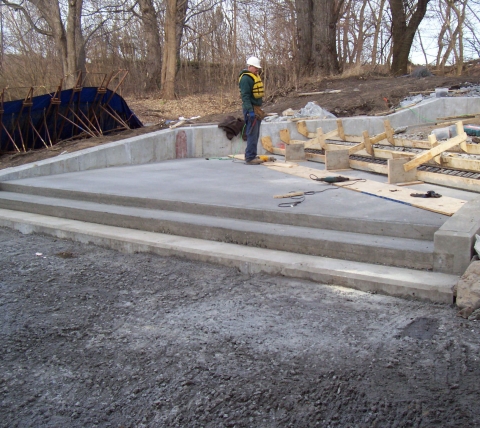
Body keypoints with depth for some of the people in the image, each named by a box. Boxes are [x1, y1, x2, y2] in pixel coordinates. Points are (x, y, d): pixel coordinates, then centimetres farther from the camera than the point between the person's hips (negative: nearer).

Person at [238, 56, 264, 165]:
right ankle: (250, 158, -8)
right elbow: (245, 96, -20)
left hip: (256, 109, 10)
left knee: (255, 134, 13)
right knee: (252, 134, -10)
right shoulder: (246, 78, -13)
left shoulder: (255, 76, 19)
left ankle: (251, 155, 20)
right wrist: (250, 110, -27)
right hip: (251, 109, -10)